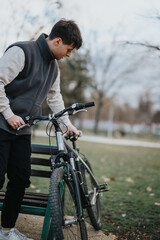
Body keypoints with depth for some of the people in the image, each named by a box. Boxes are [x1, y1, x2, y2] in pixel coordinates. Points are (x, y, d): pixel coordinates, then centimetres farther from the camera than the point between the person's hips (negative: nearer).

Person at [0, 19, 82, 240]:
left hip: (22, 130, 8)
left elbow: (54, 96, 25)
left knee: (21, 179, 6)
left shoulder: (53, 66, 14)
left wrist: (67, 123, 21)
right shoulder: (21, 51, -13)